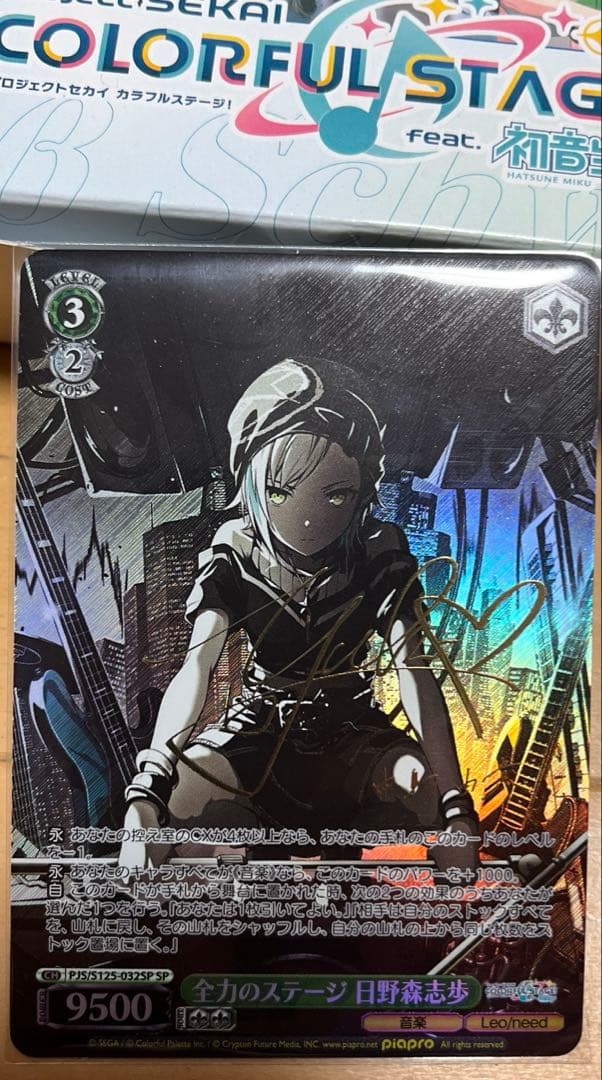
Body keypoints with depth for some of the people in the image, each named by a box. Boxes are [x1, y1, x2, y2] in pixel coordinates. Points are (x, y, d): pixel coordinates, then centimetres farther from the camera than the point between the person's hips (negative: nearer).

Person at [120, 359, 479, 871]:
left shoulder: (382, 556, -15)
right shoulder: (235, 555, -15)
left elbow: (414, 671, -24)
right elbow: (197, 665, -27)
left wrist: (457, 810, -35)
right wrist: (145, 794, -42)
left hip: (350, 730, 1)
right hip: (259, 727, 0)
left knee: (428, 790, -29)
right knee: (175, 796, -29)